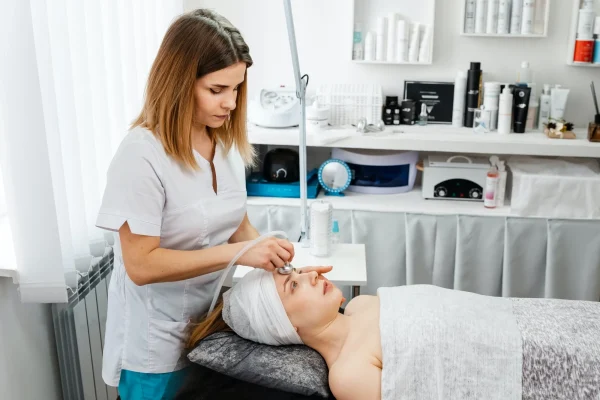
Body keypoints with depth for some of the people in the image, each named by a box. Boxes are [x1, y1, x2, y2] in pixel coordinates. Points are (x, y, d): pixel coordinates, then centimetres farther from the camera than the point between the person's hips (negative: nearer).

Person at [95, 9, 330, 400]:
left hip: (214, 322, 6)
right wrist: (238, 252, -29)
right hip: (159, 342, -6)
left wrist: (267, 255, -12)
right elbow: (141, 264, -24)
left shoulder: (228, 141, -3)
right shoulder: (142, 154, -23)